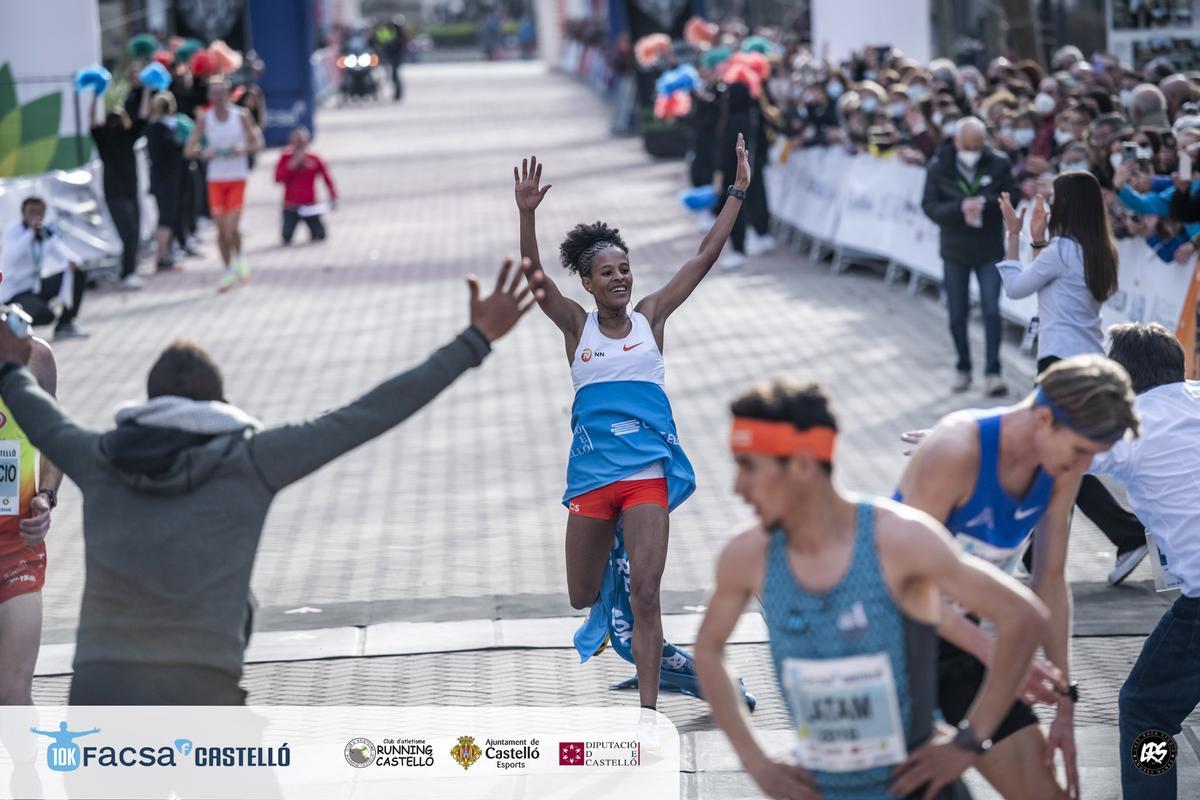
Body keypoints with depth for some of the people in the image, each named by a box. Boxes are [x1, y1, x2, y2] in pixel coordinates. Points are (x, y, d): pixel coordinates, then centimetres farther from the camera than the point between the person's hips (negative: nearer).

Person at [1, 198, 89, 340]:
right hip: (16, 290, -7)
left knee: (77, 275, -6)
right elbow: (12, 257, -31)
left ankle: (65, 326, 2)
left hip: (37, 284, 7)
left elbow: (62, 251, -5)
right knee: (45, 315, -32)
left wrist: (72, 260, -30)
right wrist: (31, 232, -32)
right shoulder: (13, 231, -13)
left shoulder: (46, 232, 5)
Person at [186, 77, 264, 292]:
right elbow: (189, 149, -1)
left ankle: (239, 258, 18)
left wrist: (243, 149, -18)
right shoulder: (204, 119, -1)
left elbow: (258, 143, 2)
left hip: (237, 178, -2)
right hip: (216, 179, 2)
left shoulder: (241, 116, -3)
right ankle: (228, 271, 17)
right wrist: (204, 151, -22)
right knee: (221, 229, 1)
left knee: (232, 228, -11)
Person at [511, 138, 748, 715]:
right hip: (591, 473, 1)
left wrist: (737, 193, 1)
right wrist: (527, 214, -23)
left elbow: (705, 258, 5)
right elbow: (534, 277, -9)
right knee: (582, 600, 8)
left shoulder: (650, 317, 7)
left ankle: (647, 712, -11)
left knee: (644, 595, -12)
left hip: (648, 471, -1)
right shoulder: (577, 325, 6)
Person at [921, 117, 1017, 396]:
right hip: (955, 250, 1)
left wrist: (985, 203, -22)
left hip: (990, 251, -1)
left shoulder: (999, 164, -7)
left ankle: (992, 373, -6)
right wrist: (960, 208, -27)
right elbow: (930, 207, -9)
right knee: (957, 314, 9)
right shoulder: (939, 168, -7)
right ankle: (963, 369, 26)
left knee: (992, 310, -9)